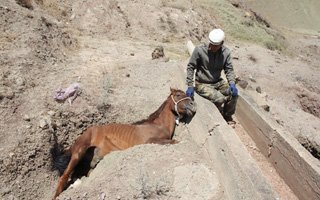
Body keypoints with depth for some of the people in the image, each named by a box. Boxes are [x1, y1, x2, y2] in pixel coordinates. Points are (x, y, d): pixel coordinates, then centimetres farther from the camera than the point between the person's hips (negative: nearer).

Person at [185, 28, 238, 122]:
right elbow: (190, 67, -11)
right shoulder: (199, 50, -19)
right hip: (202, 84, -5)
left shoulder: (226, 52, -7)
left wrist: (232, 84, -18)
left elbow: (229, 69, 0)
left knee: (234, 94, -13)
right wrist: (190, 86, -16)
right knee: (220, 99, -25)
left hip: (218, 82, 5)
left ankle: (227, 117, 13)